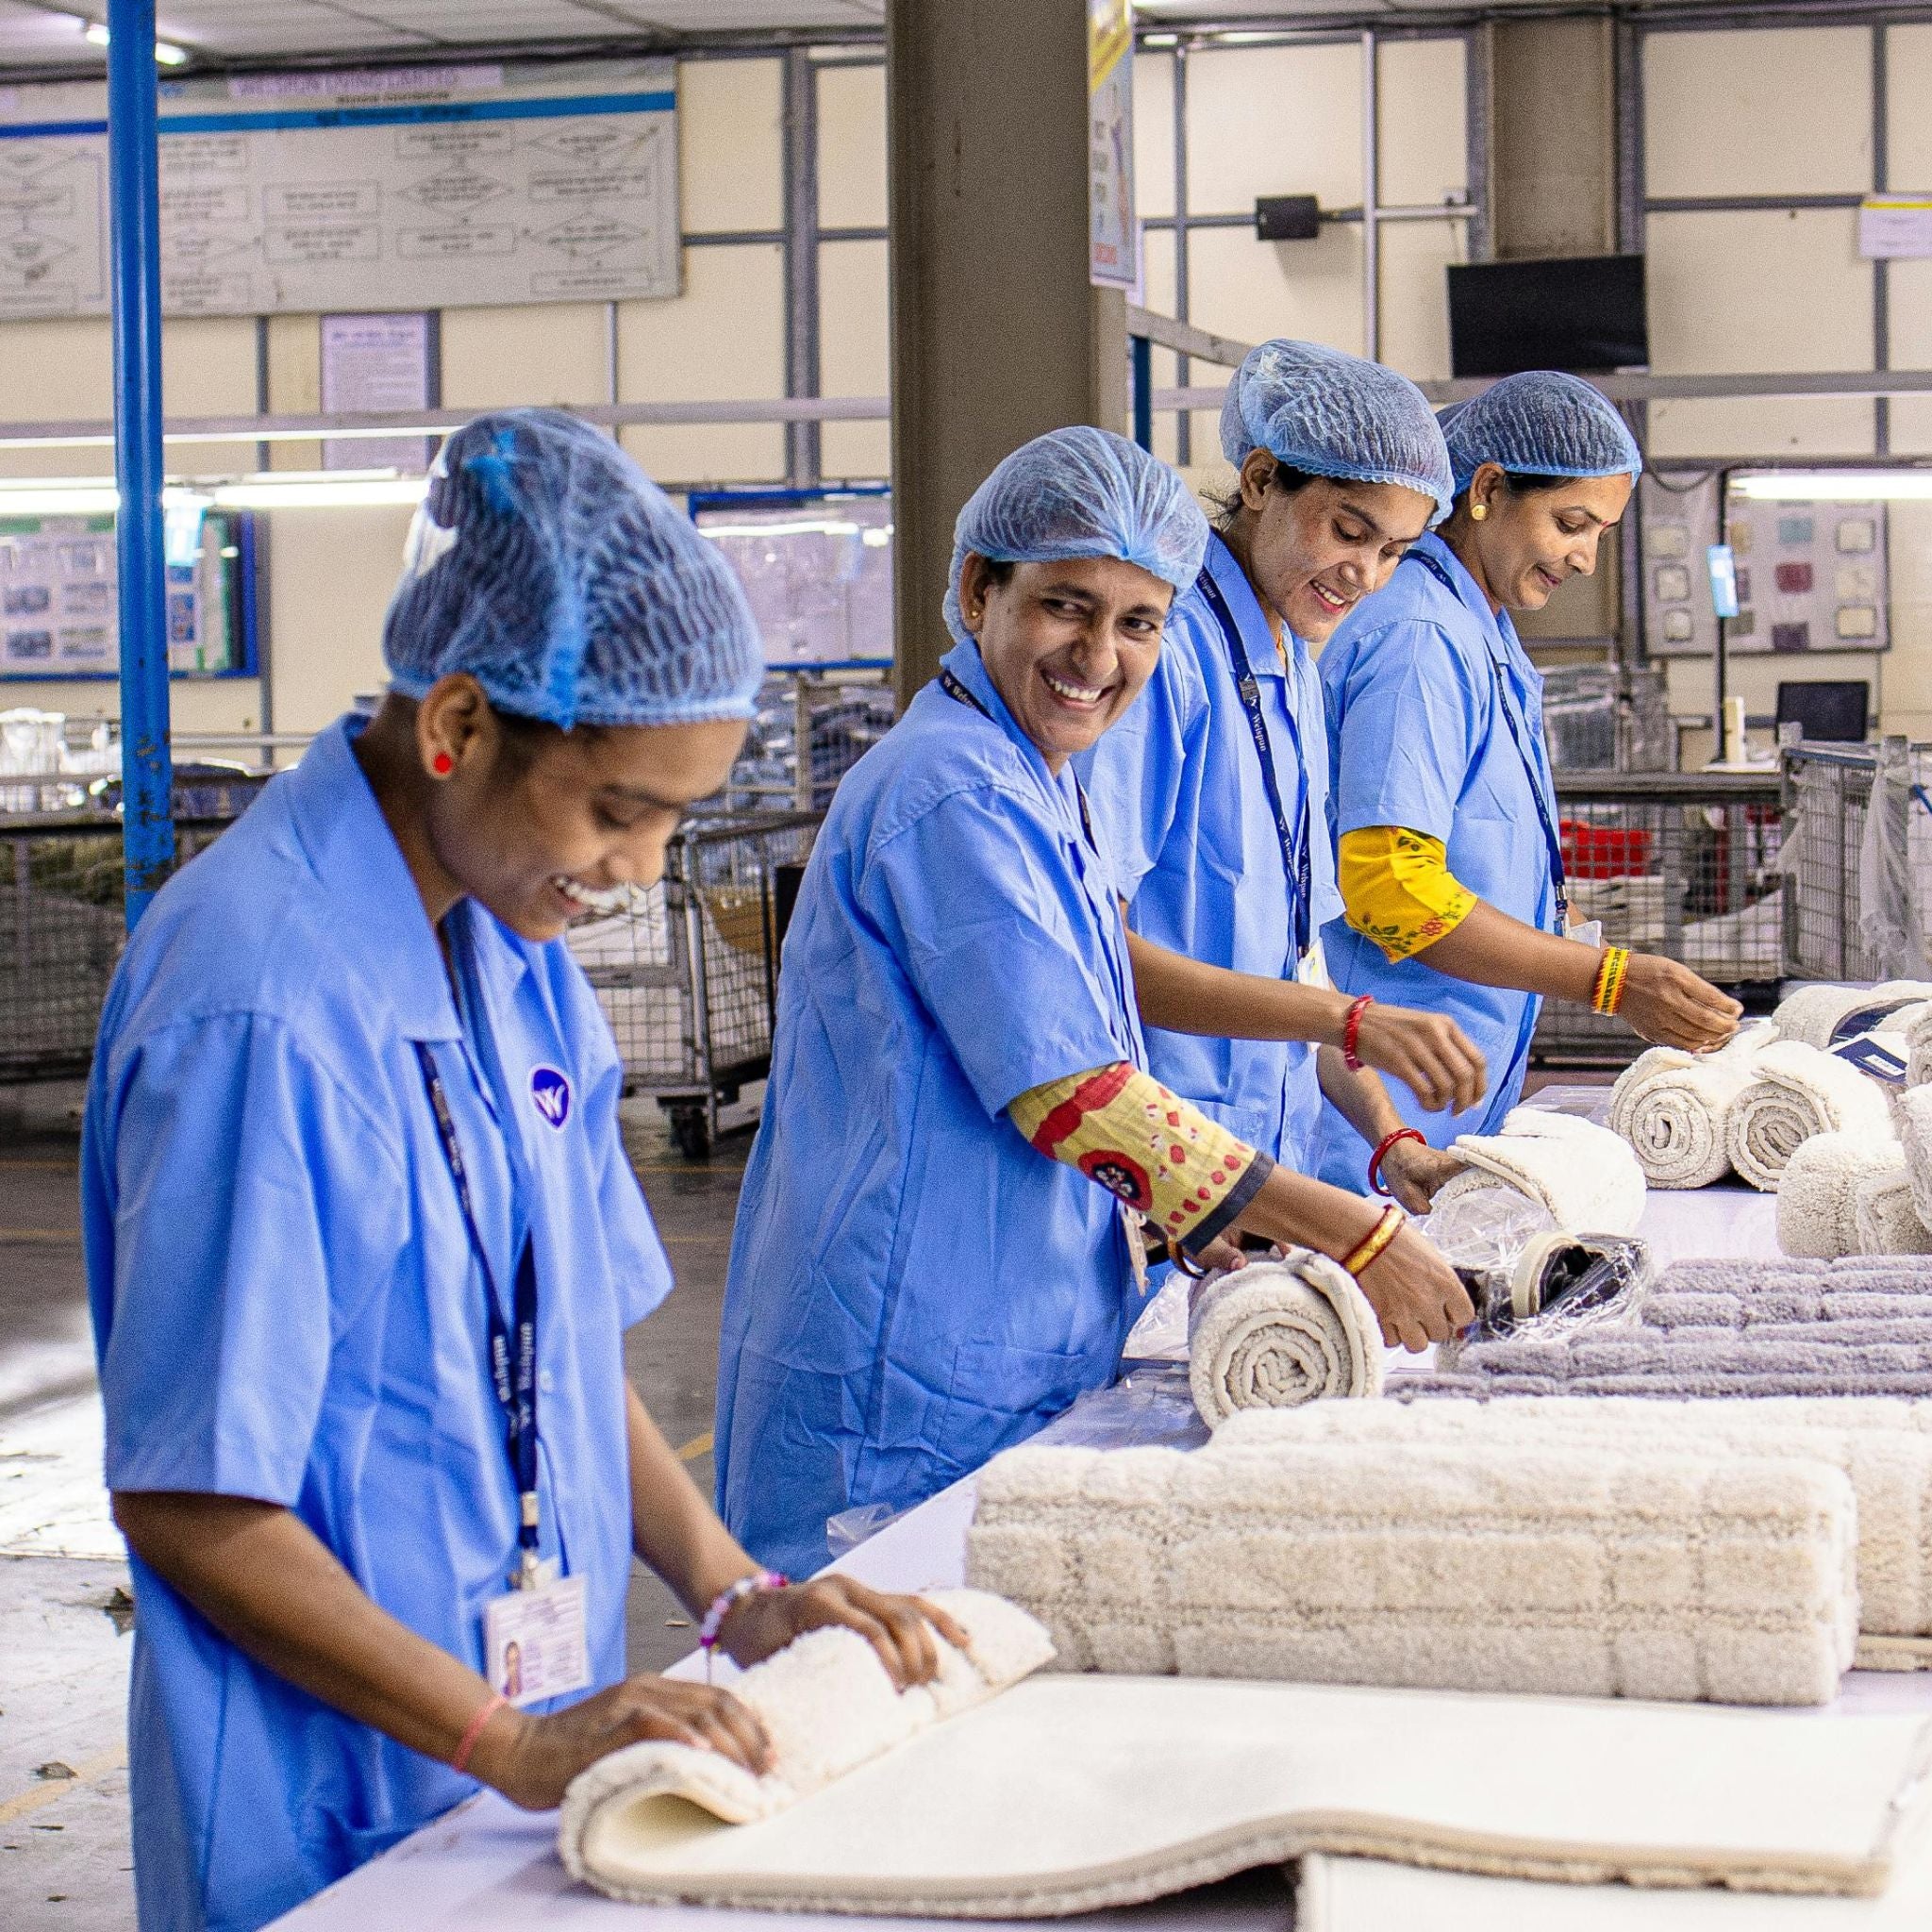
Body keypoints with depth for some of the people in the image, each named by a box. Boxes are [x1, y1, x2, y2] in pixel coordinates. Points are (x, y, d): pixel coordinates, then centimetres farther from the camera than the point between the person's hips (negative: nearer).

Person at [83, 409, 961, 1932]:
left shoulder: (517, 951, 5)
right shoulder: (258, 1005, -21)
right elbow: (191, 1505, -19)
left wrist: (734, 1595, 2)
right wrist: (511, 1743, -22)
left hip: (546, 1774, 8)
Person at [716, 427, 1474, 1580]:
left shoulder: (1051, 790, 17)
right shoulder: (953, 794, -15)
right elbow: (1074, 1094, -20)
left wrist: (1216, 1230, 9)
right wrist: (1355, 1239, -18)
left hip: (1022, 1372, 10)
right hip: (913, 1395, -10)